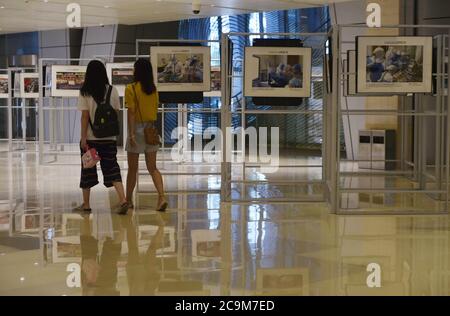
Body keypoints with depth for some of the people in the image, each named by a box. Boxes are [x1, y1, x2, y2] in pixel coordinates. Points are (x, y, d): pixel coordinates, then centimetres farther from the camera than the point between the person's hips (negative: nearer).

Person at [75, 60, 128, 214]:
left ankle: (86, 204, 18)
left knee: (87, 169, 10)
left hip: (90, 137, -2)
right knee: (112, 167, 4)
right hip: (109, 137, 2)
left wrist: (83, 138, -6)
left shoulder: (85, 92, -7)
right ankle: (123, 199, -12)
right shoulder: (112, 90, 0)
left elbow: (85, 116, -8)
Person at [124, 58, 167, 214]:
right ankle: (162, 196, -11)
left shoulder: (131, 89, -9)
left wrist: (131, 134, -15)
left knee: (132, 168, 8)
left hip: (137, 128, -4)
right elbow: (155, 110, 10)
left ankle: (128, 200, 19)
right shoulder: (154, 89, 5)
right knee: (152, 168, 6)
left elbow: (131, 113, -13)